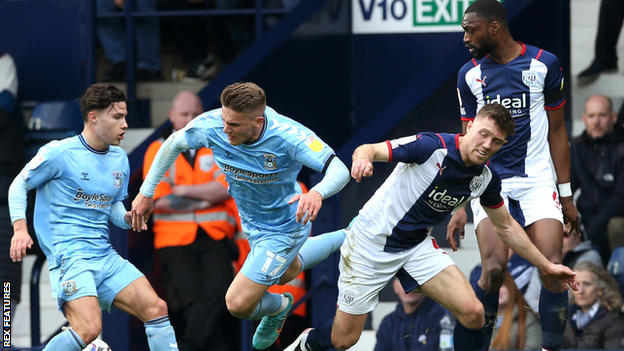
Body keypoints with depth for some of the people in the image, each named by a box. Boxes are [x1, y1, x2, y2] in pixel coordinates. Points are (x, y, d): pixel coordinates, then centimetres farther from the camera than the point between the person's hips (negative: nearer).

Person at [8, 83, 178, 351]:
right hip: (69, 255, -7)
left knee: (156, 309, -4)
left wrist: (127, 218, 2)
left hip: (105, 256, 7)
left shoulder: (120, 160, 13)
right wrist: (20, 228, -10)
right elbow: (19, 186, 2)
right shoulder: (59, 153, -8)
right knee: (89, 329, -23)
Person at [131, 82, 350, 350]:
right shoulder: (210, 126, -26)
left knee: (238, 304, -10)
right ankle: (342, 240, 57)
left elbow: (339, 170, -41)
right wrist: (146, 192, -2)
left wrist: (318, 192, -63)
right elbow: (173, 144, -5)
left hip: (284, 227, -6)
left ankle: (277, 307, 26)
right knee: (286, 272, 34)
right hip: (252, 223, 6)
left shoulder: (287, 136, -38)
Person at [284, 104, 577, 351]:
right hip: (372, 240, -5)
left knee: (472, 312, -15)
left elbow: (506, 227, 11)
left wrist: (547, 266, 11)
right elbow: (369, 150, -24)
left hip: (417, 246, 5)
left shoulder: (486, 179, -5)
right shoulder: (432, 147, -24)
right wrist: (362, 159, -49)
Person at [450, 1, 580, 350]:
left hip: (537, 180, 0)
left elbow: (557, 131, 7)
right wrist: (459, 206, 5)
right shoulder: (470, 74, 5)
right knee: (494, 269, -19)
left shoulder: (544, 64, 0)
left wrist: (566, 195, 7)